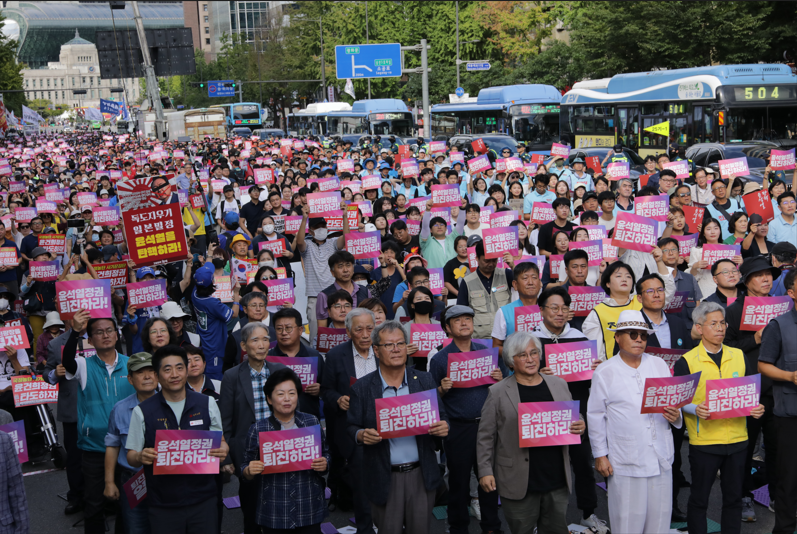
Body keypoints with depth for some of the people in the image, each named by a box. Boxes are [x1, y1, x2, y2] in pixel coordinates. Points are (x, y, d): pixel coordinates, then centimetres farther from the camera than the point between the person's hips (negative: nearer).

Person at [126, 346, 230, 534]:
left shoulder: (207, 404, 3)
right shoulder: (142, 412, -2)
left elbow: (220, 441, 11)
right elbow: (131, 457, 2)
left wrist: (222, 450, -12)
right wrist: (141, 457, -20)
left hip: (204, 499, 1)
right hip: (163, 506, -1)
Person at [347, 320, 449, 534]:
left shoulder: (424, 381, 4)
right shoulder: (362, 388, -2)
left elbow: (441, 419, 9)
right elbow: (352, 428, 2)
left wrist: (443, 427, -14)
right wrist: (362, 435, -20)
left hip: (421, 474, 2)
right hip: (384, 478, -1)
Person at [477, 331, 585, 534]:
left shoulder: (559, 384, 10)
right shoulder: (498, 392, -1)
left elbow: (573, 421, 18)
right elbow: (486, 436, 0)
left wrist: (579, 427, -5)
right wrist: (485, 472, -6)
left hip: (557, 480, 3)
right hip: (519, 484, -3)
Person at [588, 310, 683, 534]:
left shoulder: (659, 365, 8)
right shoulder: (605, 372, -3)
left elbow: (674, 402, 15)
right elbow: (596, 416, 1)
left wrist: (675, 415, -9)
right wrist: (600, 455, -1)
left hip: (661, 458, 4)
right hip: (625, 462, -4)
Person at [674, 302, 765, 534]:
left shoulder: (738, 356, 9)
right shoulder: (687, 361, -4)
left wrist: (756, 407, -6)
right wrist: (695, 409, -21)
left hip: (737, 439, 4)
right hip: (703, 441, -4)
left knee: (734, 496, 12)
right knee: (699, 497, 6)